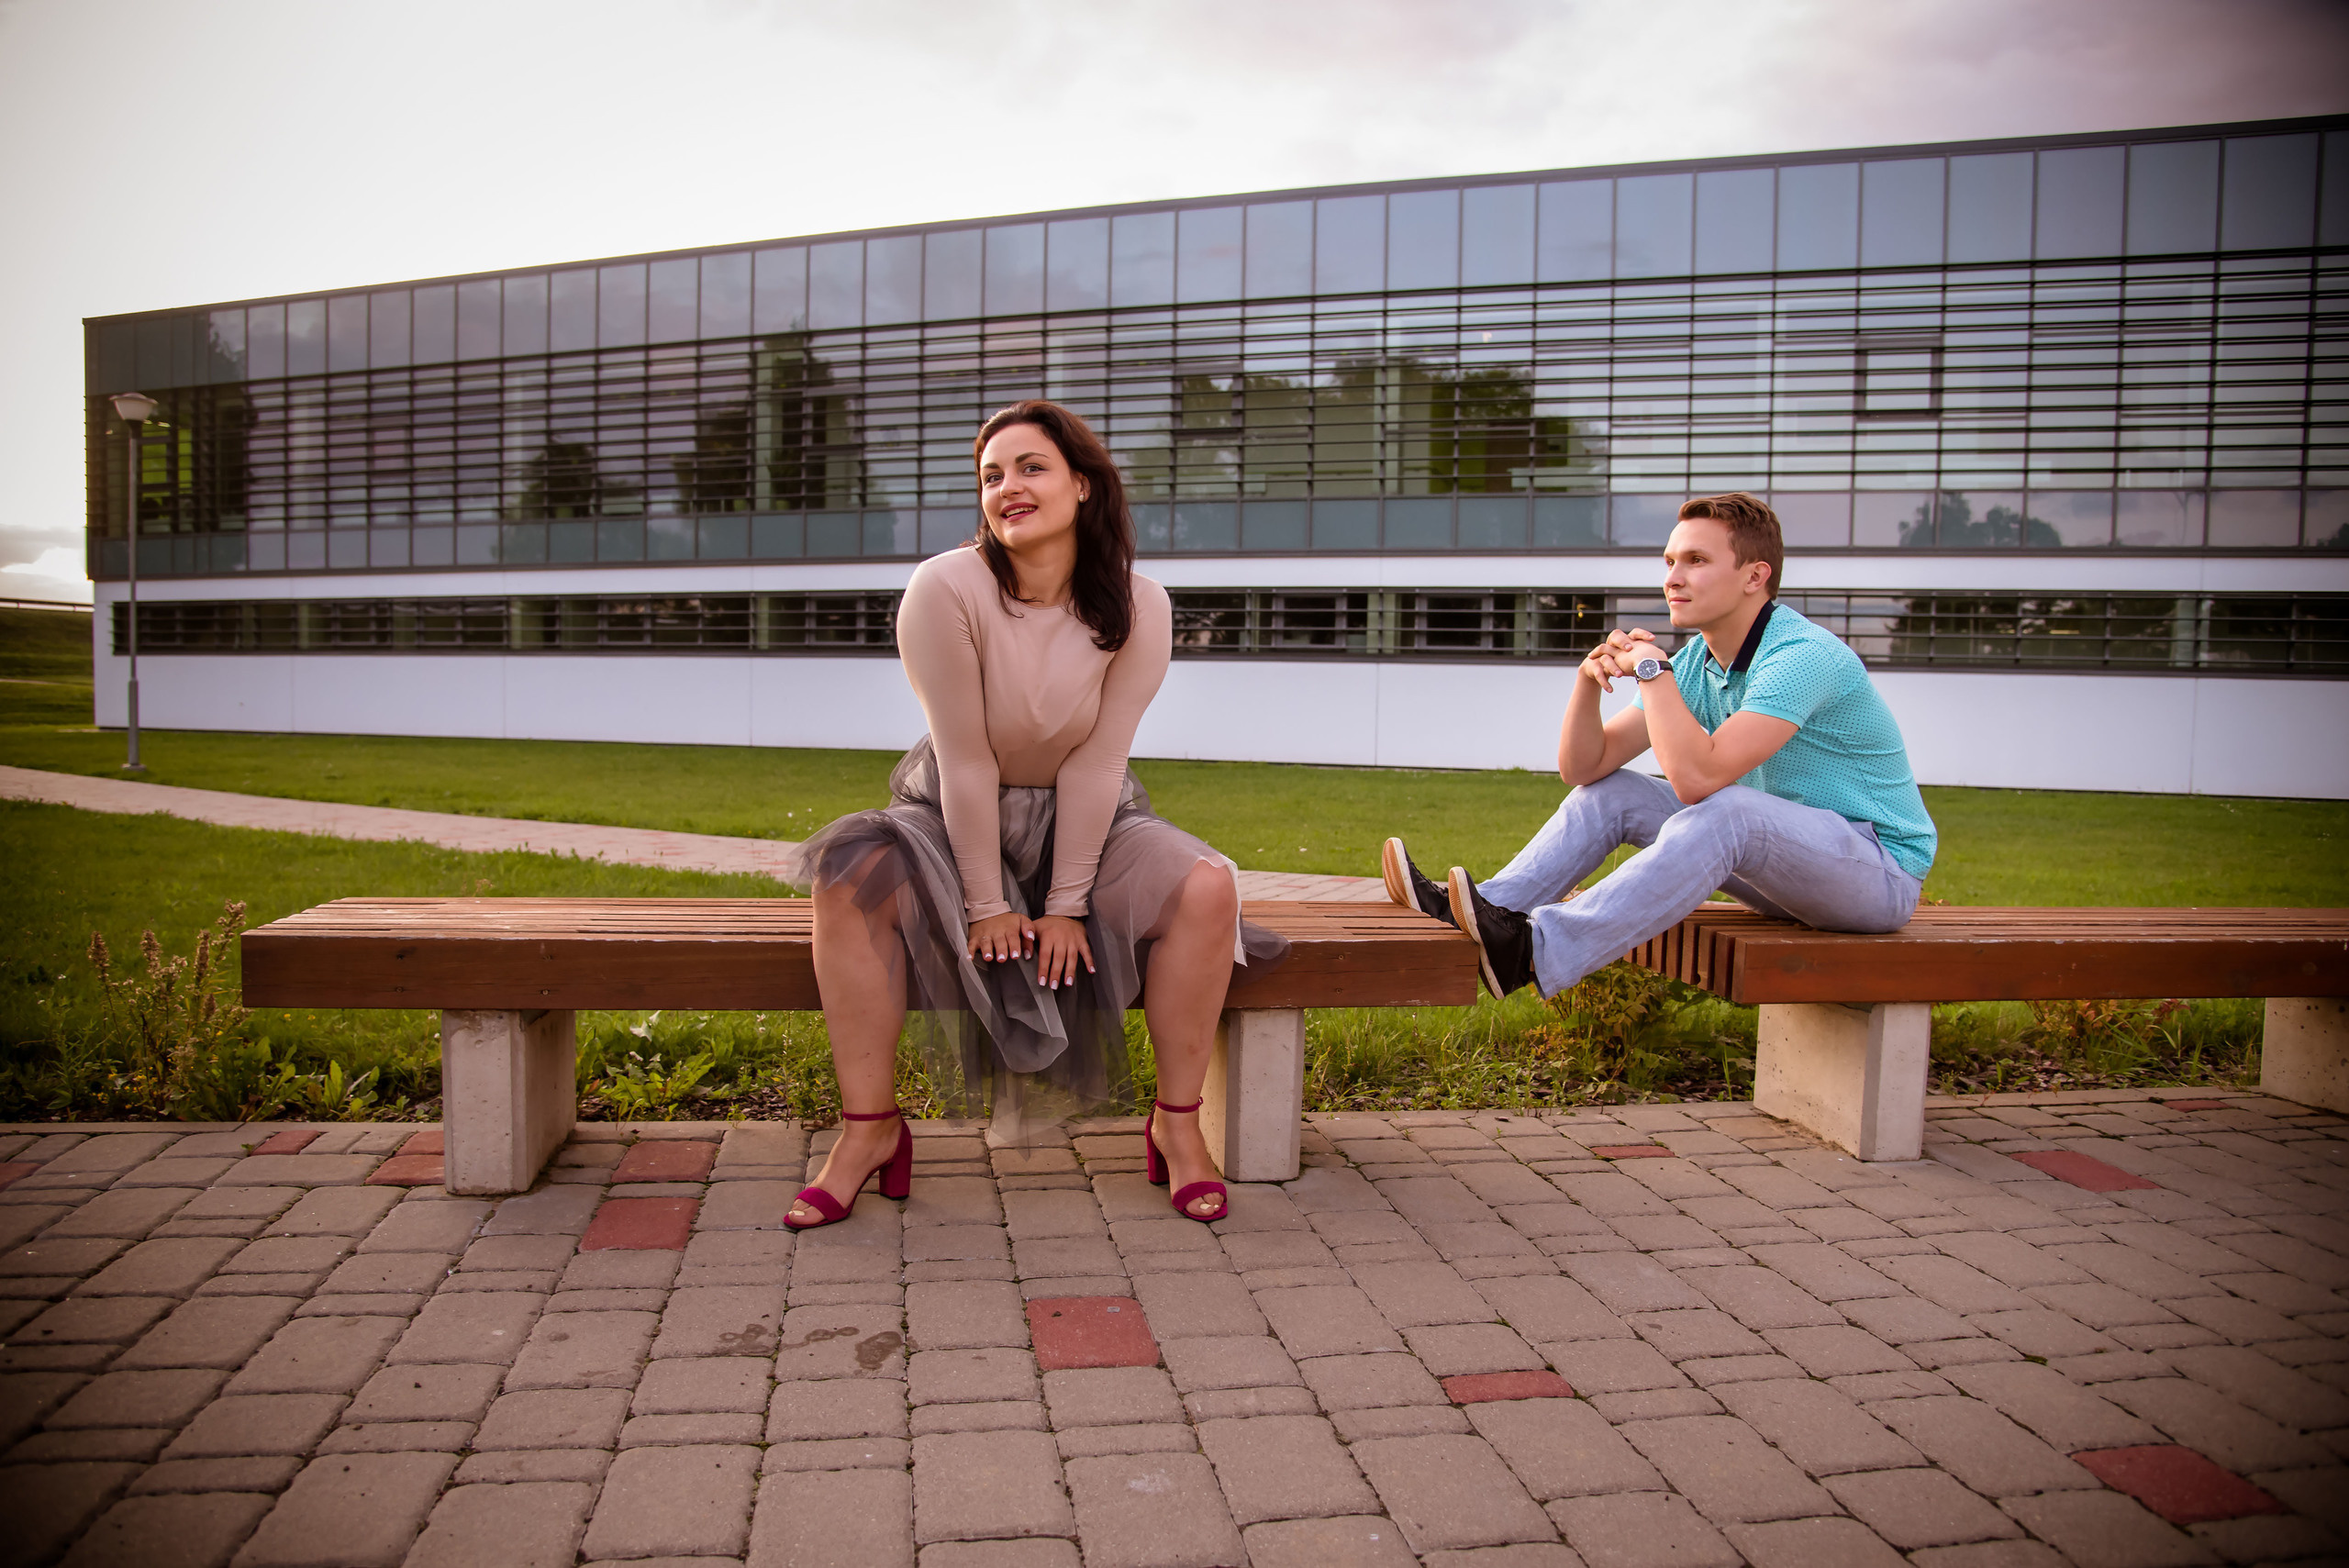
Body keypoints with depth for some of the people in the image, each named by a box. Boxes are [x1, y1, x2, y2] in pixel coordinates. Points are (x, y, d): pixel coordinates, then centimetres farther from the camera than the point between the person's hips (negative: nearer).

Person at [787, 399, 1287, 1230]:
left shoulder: (1138, 608, -15)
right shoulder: (944, 590, -21)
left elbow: (1095, 764, -15)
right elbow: (965, 762, -20)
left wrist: (1066, 904, -15)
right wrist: (984, 903, -18)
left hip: (1085, 821, 2)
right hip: (954, 817, -1)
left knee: (1205, 886, -25)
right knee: (851, 875, -31)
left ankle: (1176, 1124, -9)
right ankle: (871, 1128, -18)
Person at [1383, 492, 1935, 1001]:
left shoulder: (1802, 655, -24)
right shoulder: (1695, 663, 3)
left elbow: (1697, 778, -35)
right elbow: (1583, 767, 0)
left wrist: (1651, 668, -24)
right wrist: (1590, 677, -17)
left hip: (1881, 868, -8)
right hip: (1787, 861, 8)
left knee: (1723, 810, -35)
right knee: (1609, 791, 0)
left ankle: (1533, 952, -39)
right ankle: (1491, 910, -9)